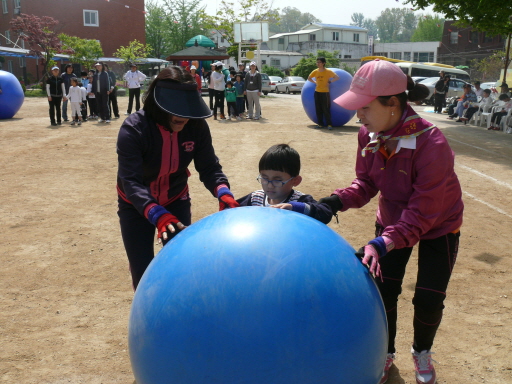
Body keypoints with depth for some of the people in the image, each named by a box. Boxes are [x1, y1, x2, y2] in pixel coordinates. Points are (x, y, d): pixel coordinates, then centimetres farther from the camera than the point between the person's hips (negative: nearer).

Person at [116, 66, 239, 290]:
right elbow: (131, 181, -38)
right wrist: (159, 216, -53)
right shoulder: (134, 129, -30)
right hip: (136, 205, -2)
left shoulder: (196, 126, -20)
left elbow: (209, 167, -18)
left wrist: (223, 194, -40)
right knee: (142, 274, 5)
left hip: (176, 202, 2)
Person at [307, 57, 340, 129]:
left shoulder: (328, 71, -6)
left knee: (326, 109, -7)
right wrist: (315, 82, 8)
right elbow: (309, 78, 21)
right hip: (317, 92, 5)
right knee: (318, 109, 5)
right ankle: (320, 124, 13)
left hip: (325, 92, -5)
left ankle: (329, 124, -2)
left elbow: (337, 77, -9)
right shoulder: (315, 71, 6)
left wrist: (329, 82, -11)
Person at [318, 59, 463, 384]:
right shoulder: (369, 135, -18)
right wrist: (331, 203, -28)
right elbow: (366, 184, -10)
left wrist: (383, 244, -48)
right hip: (393, 220, 4)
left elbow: (422, 215, -35)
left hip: (438, 226, -4)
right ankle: (386, 353, 30)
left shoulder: (431, 144, -36)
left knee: (429, 299, 0)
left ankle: (422, 352, 34)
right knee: (383, 290, 2)